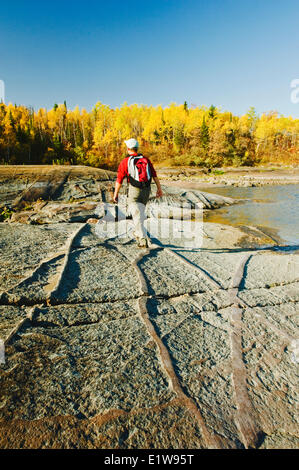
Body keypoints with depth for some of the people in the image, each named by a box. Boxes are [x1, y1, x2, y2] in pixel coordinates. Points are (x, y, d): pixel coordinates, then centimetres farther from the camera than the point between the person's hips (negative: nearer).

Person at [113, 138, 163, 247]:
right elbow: (154, 175, 1)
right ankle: (137, 233, 37)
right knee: (140, 212, 23)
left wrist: (115, 194, 4)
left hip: (134, 190, -5)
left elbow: (119, 180, -4)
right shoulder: (146, 159, 8)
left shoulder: (125, 162, -4)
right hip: (146, 190, 5)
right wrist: (159, 188, 4)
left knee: (137, 215, -4)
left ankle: (143, 240, -13)